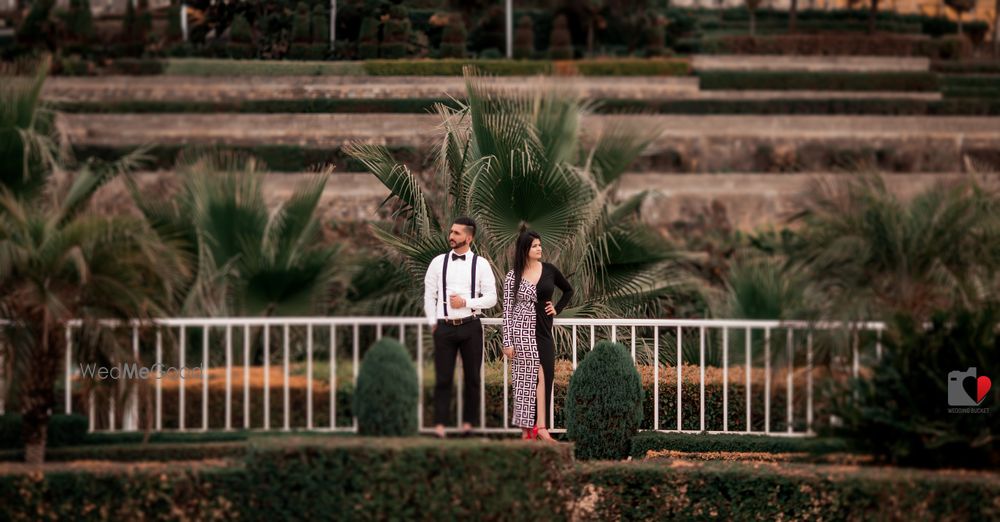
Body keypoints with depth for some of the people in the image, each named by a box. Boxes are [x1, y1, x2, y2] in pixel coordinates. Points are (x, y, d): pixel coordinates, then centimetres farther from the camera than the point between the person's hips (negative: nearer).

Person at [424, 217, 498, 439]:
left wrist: (466, 302, -13)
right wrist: (433, 323, 3)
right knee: (443, 378, -2)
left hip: (470, 326, 0)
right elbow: (429, 295, 9)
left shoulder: (481, 264, 1)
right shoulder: (438, 262, 5)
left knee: (472, 378, 4)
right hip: (444, 327, 0)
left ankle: (468, 424, 12)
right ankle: (439, 426, -1)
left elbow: (491, 298, -1)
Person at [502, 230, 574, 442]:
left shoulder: (549, 271, 5)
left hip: (543, 331, 3)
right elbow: (507, 310, -2)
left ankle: (538, 427, -8)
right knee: (527, 377, -6)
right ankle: (527, 428, -2)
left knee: (544, 377, -6)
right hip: (522, 331, -3)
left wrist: (556, 309, 7)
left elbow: (568, 291, 22)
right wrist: (507, 342, -7)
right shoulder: (513, 276, -2)